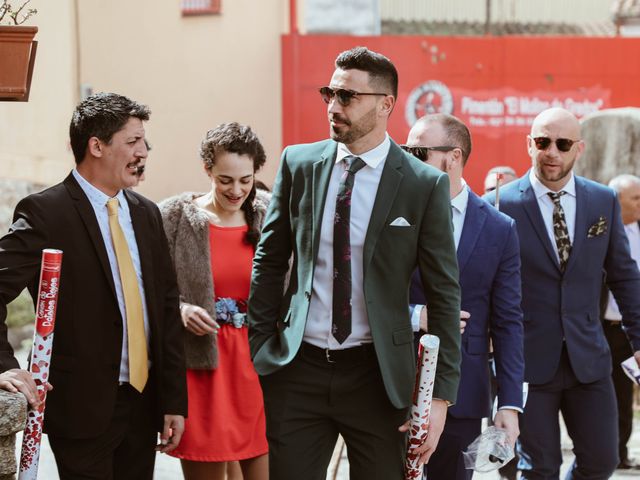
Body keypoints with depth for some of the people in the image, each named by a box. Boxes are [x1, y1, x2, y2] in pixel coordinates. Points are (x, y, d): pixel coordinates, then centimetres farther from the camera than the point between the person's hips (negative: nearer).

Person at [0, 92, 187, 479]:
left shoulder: (146, 213, 11)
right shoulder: (44, 213, -9)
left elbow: (168, 306, 13)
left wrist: (175, 400, 9)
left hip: (144, 401, 6)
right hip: (82, 405, -6)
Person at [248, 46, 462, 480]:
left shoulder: (425, 184, -5)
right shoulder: (298, 164, 3)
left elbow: (444, 295, -4)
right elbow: (270, 261, 10)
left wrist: (441, 396, -6)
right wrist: (259, 349, 5)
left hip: (379, 374, -2)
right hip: (298, 367, 2)